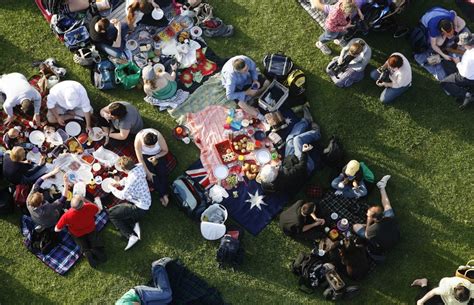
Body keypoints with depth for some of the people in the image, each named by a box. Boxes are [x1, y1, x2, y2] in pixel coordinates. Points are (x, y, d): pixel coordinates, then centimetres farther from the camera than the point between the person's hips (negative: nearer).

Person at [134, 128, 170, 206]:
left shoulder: (159, 137, -32)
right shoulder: (138, 140, -35)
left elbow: (165, 150, -13)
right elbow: (140, 158, -25)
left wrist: (156, 157, -28)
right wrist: (148, 172, -24)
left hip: (158, 154, 1)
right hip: (145, 155, -1)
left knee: (163, 172, -18)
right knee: (152, 174, -19)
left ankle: (163, 195, -14)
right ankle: (163, 195, -14)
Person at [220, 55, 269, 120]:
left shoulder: (246, 60, -32)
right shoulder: (231, 75, -43)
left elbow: (253, 68, -6)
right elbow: (229, 96, -37)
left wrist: (255, 80, -20)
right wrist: (246, 93, -33)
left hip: (247, 78, 5)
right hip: (236, 86, -5)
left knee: (266, 83, -5)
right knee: (242, 103, -30)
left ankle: (248, 98, -9)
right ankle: (260, 116, -18)